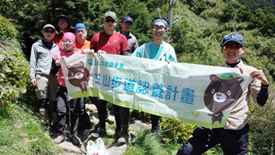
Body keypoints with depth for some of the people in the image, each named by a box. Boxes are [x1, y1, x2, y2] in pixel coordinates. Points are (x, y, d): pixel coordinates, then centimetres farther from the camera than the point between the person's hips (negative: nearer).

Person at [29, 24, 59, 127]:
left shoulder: (57, 47, 19)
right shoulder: (36, 46, 13)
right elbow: (32, 62, 11)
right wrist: (32, 76, 2)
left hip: (54, 77, 1)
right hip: (41, 76, -1)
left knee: (56, 100, -3)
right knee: (43, 101, -2)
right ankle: (46, 124, 5)